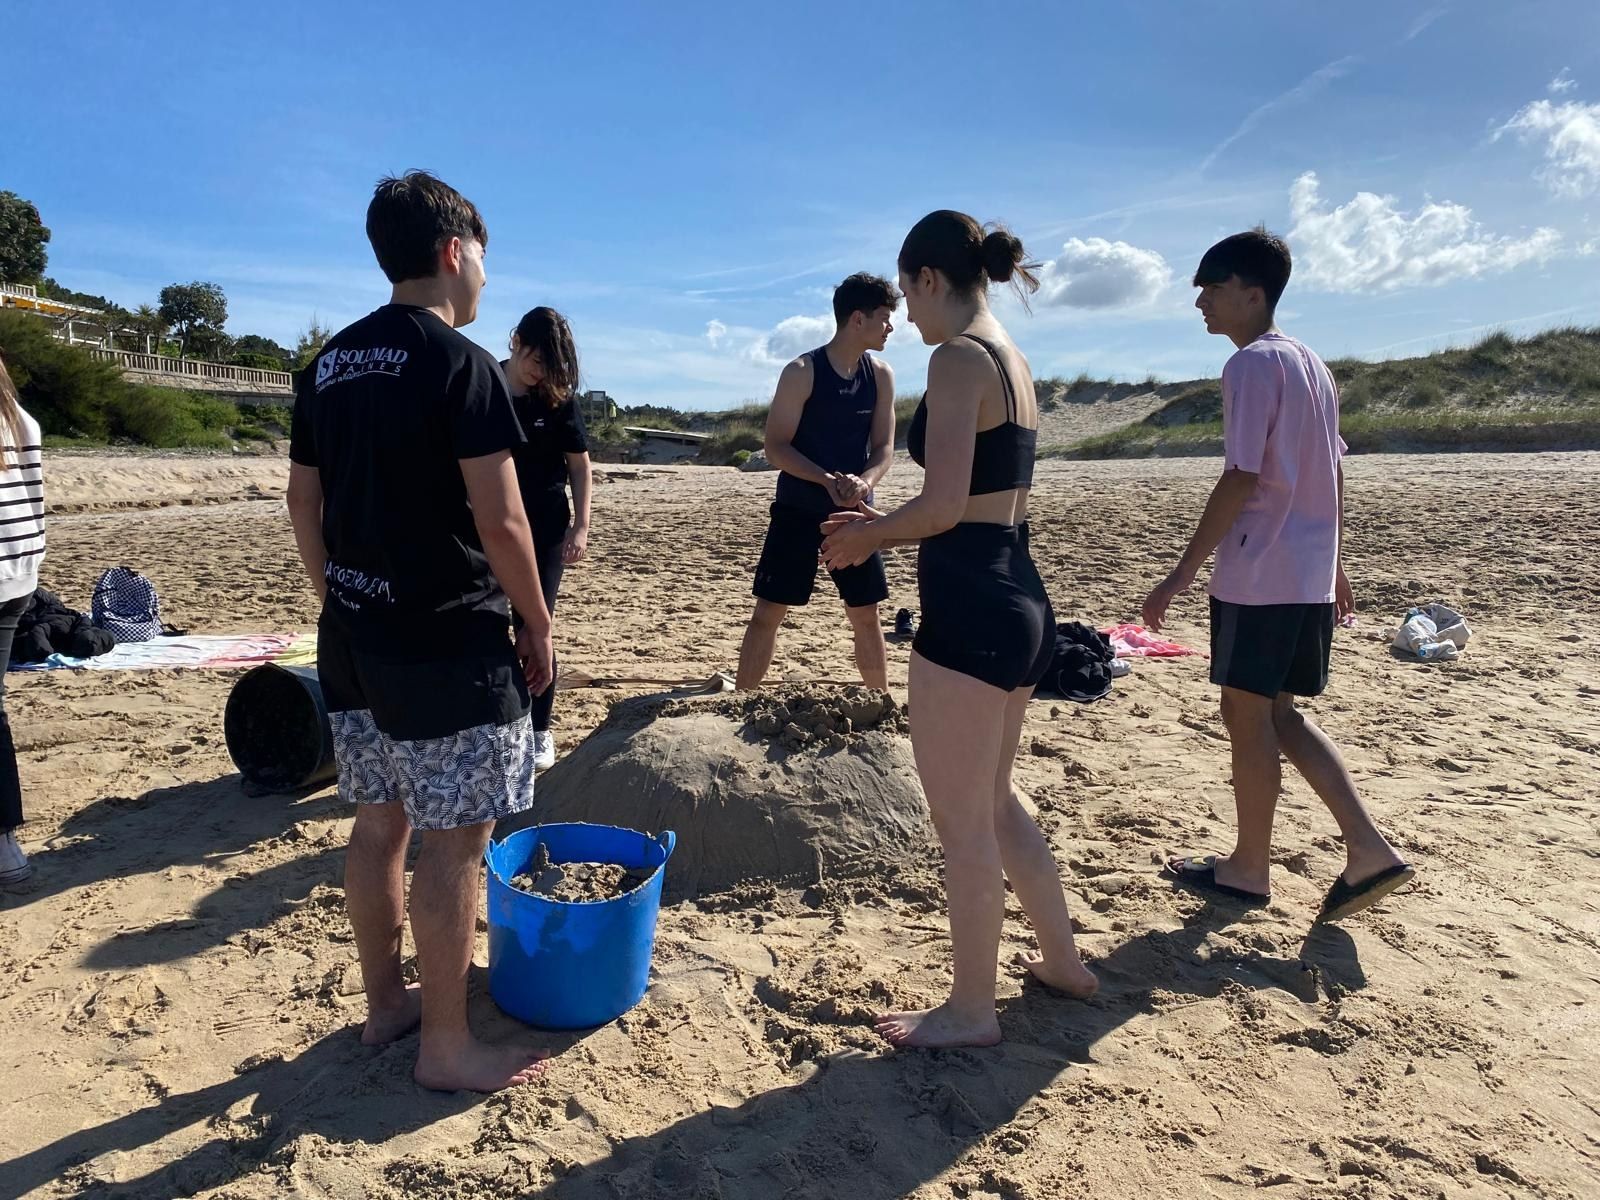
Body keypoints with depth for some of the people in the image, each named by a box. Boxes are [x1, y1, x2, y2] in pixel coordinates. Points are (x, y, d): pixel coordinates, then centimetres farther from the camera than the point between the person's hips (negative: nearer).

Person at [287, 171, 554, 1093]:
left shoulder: (331, 364, 10)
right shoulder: (461, 363, -13)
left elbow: (305, 502, 14)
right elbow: (500, 518, -18)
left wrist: (344, 604, 21)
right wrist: (537, 622, -6)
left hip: (355, 636, 8)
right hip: (448, 642, -8)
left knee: (380, 821, 17)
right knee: (454, 839, 2)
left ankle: (386, 1002, 32)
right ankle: (447, 1045, 14)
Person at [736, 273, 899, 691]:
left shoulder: (881, 375, 3)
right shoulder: (802, 372, -11)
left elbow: (884, 447, 2)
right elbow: (776, 448, -13)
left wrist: (864, 481, -20)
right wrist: (828, 479, -27)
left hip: (854, 512, 4)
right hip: (799, 509, -4)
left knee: (867, 615, 10)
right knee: (768, 612, -1)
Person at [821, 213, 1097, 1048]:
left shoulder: (959, 356, -13)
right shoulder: (1013, 361, 16)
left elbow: (943, 505, -21)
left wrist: (865, 536, -3)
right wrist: (884, 528, 18)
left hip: (970, 608, -10)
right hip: (1019, 600, 10)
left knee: (961, 822, 5)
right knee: (993, 802, 24)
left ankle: (971, 1011, 23)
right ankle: (1062, 960, 40)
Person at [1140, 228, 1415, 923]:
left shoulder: (1252, 365, -13)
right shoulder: (1310, 364, 15)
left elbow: (1242, 479, -19)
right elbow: (1333, 473, 18)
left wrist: (1182, 574, -17)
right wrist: (1333, 563, 24)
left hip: (1259, 577, -9)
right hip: (1311, 576, 9)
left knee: (1248, 714, 3)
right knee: (1278, 714, 16)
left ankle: (1248, 868, 16)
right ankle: (1367, 849, 13)